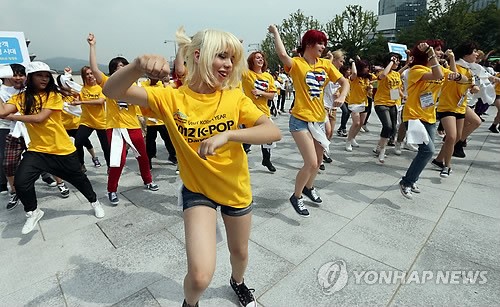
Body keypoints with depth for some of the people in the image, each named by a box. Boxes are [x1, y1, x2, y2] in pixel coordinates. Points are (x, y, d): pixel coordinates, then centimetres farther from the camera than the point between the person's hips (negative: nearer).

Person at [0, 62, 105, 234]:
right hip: (37, 150, 3)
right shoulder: (20, 98, 4)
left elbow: (39, 118, -16)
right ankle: (33, 213, 13)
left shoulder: (54, 96, -8)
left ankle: (94, 202, 35)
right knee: (20, 182, -14)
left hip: (62, 149, -2)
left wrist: (14, 117, -5)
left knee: (78, 179, 9)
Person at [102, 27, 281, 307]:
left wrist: (227, 135, -37)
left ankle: (238, 283, 60)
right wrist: (138, 66, -40)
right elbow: (112, 91, -21)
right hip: (198, 190, -2)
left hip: (236, 188, 2)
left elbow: (274, 132, -22)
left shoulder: (235, 97, -12)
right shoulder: (172, 98, -13)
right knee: (200, 275, -12)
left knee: (240, 251, 22)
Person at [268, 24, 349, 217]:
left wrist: (342, 96, -13)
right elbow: (282, 54, -30)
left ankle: (308, 187, 44)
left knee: (318, 161, 17)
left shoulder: (326, 64, 8)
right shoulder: (296, 63, -8)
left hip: (319, 119, 7)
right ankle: (296, 196, 12)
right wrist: (275, 32, -14)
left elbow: (344, 82, 8)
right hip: (300, 120, -7)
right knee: (311, 163, -13)